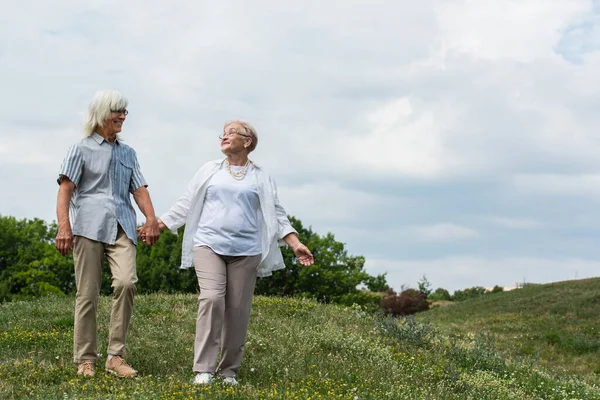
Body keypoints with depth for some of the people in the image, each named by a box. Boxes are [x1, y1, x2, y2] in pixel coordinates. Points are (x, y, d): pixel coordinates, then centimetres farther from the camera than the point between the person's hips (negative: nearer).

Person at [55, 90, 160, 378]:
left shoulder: (127, 153, 22)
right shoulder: (82, 149, 8)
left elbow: (139, 189, 15)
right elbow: (66, 189, -2)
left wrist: (151, 219, -3)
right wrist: (64, 226, -16)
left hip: (122, 227, 3)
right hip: (89, 226, -3)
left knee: (126, 282, -19)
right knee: (87, 294, -3)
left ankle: (116, 356, -11)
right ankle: (85, 359, 7)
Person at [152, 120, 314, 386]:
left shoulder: (261, 178, 11)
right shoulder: (209, 171, 13)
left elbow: (276, 215, 10)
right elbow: (186, 204, 16)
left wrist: (296, 244, -1)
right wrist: (157, 225, 11)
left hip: (245, 251, 1)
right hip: (209, 245, 0)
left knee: (238, 309, 0)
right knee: (211, 299, -17)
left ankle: (229, 370, 12)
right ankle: (203, 369, -15)